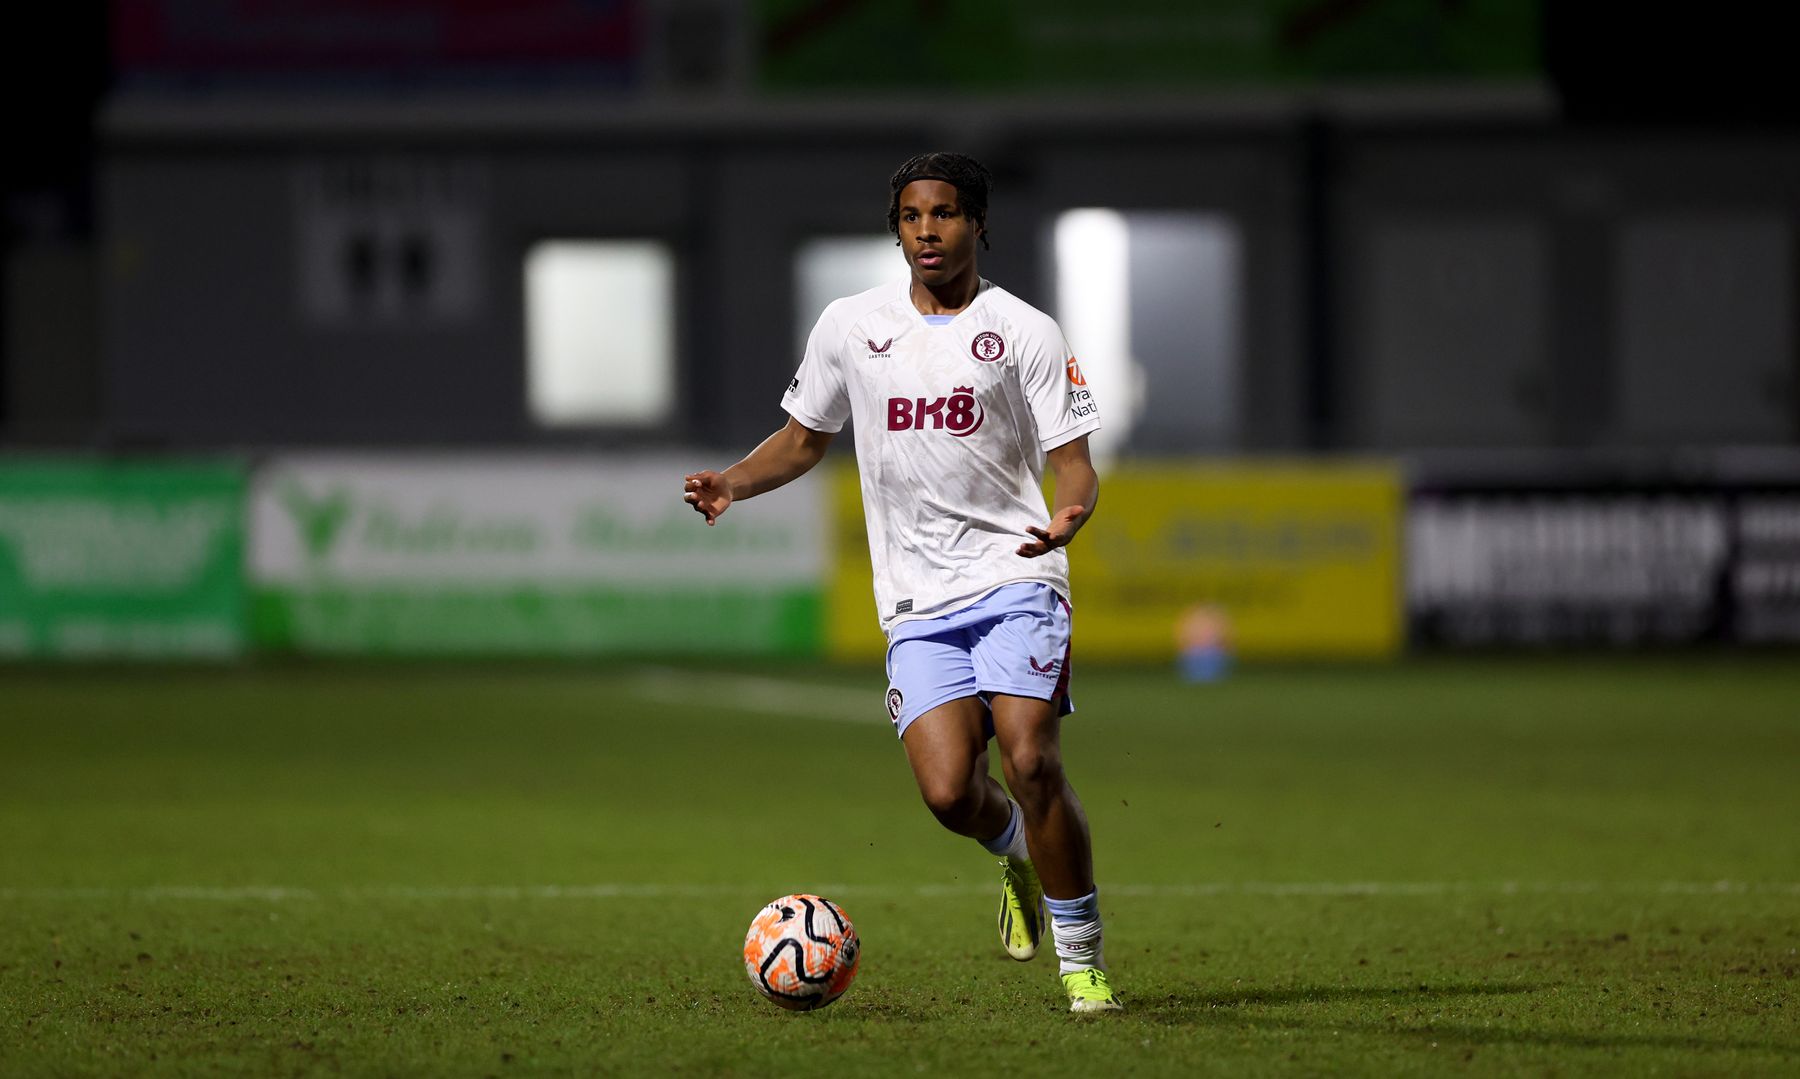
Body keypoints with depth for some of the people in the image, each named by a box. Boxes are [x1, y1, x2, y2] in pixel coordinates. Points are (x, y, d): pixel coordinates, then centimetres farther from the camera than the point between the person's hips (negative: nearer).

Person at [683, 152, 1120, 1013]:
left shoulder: (1024, 332, 1)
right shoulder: (850, 325, 10)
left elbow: (1073, 461, -3)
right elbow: (805, 436, 22)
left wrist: (1072, 512, -26)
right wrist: (734, 482, 3)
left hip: (1014, 576, -2)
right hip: (917, 601, 2)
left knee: (1030, 761, -20)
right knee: (948, 790, -14)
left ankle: (1083, 960, -4)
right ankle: (1016, 851, 23)